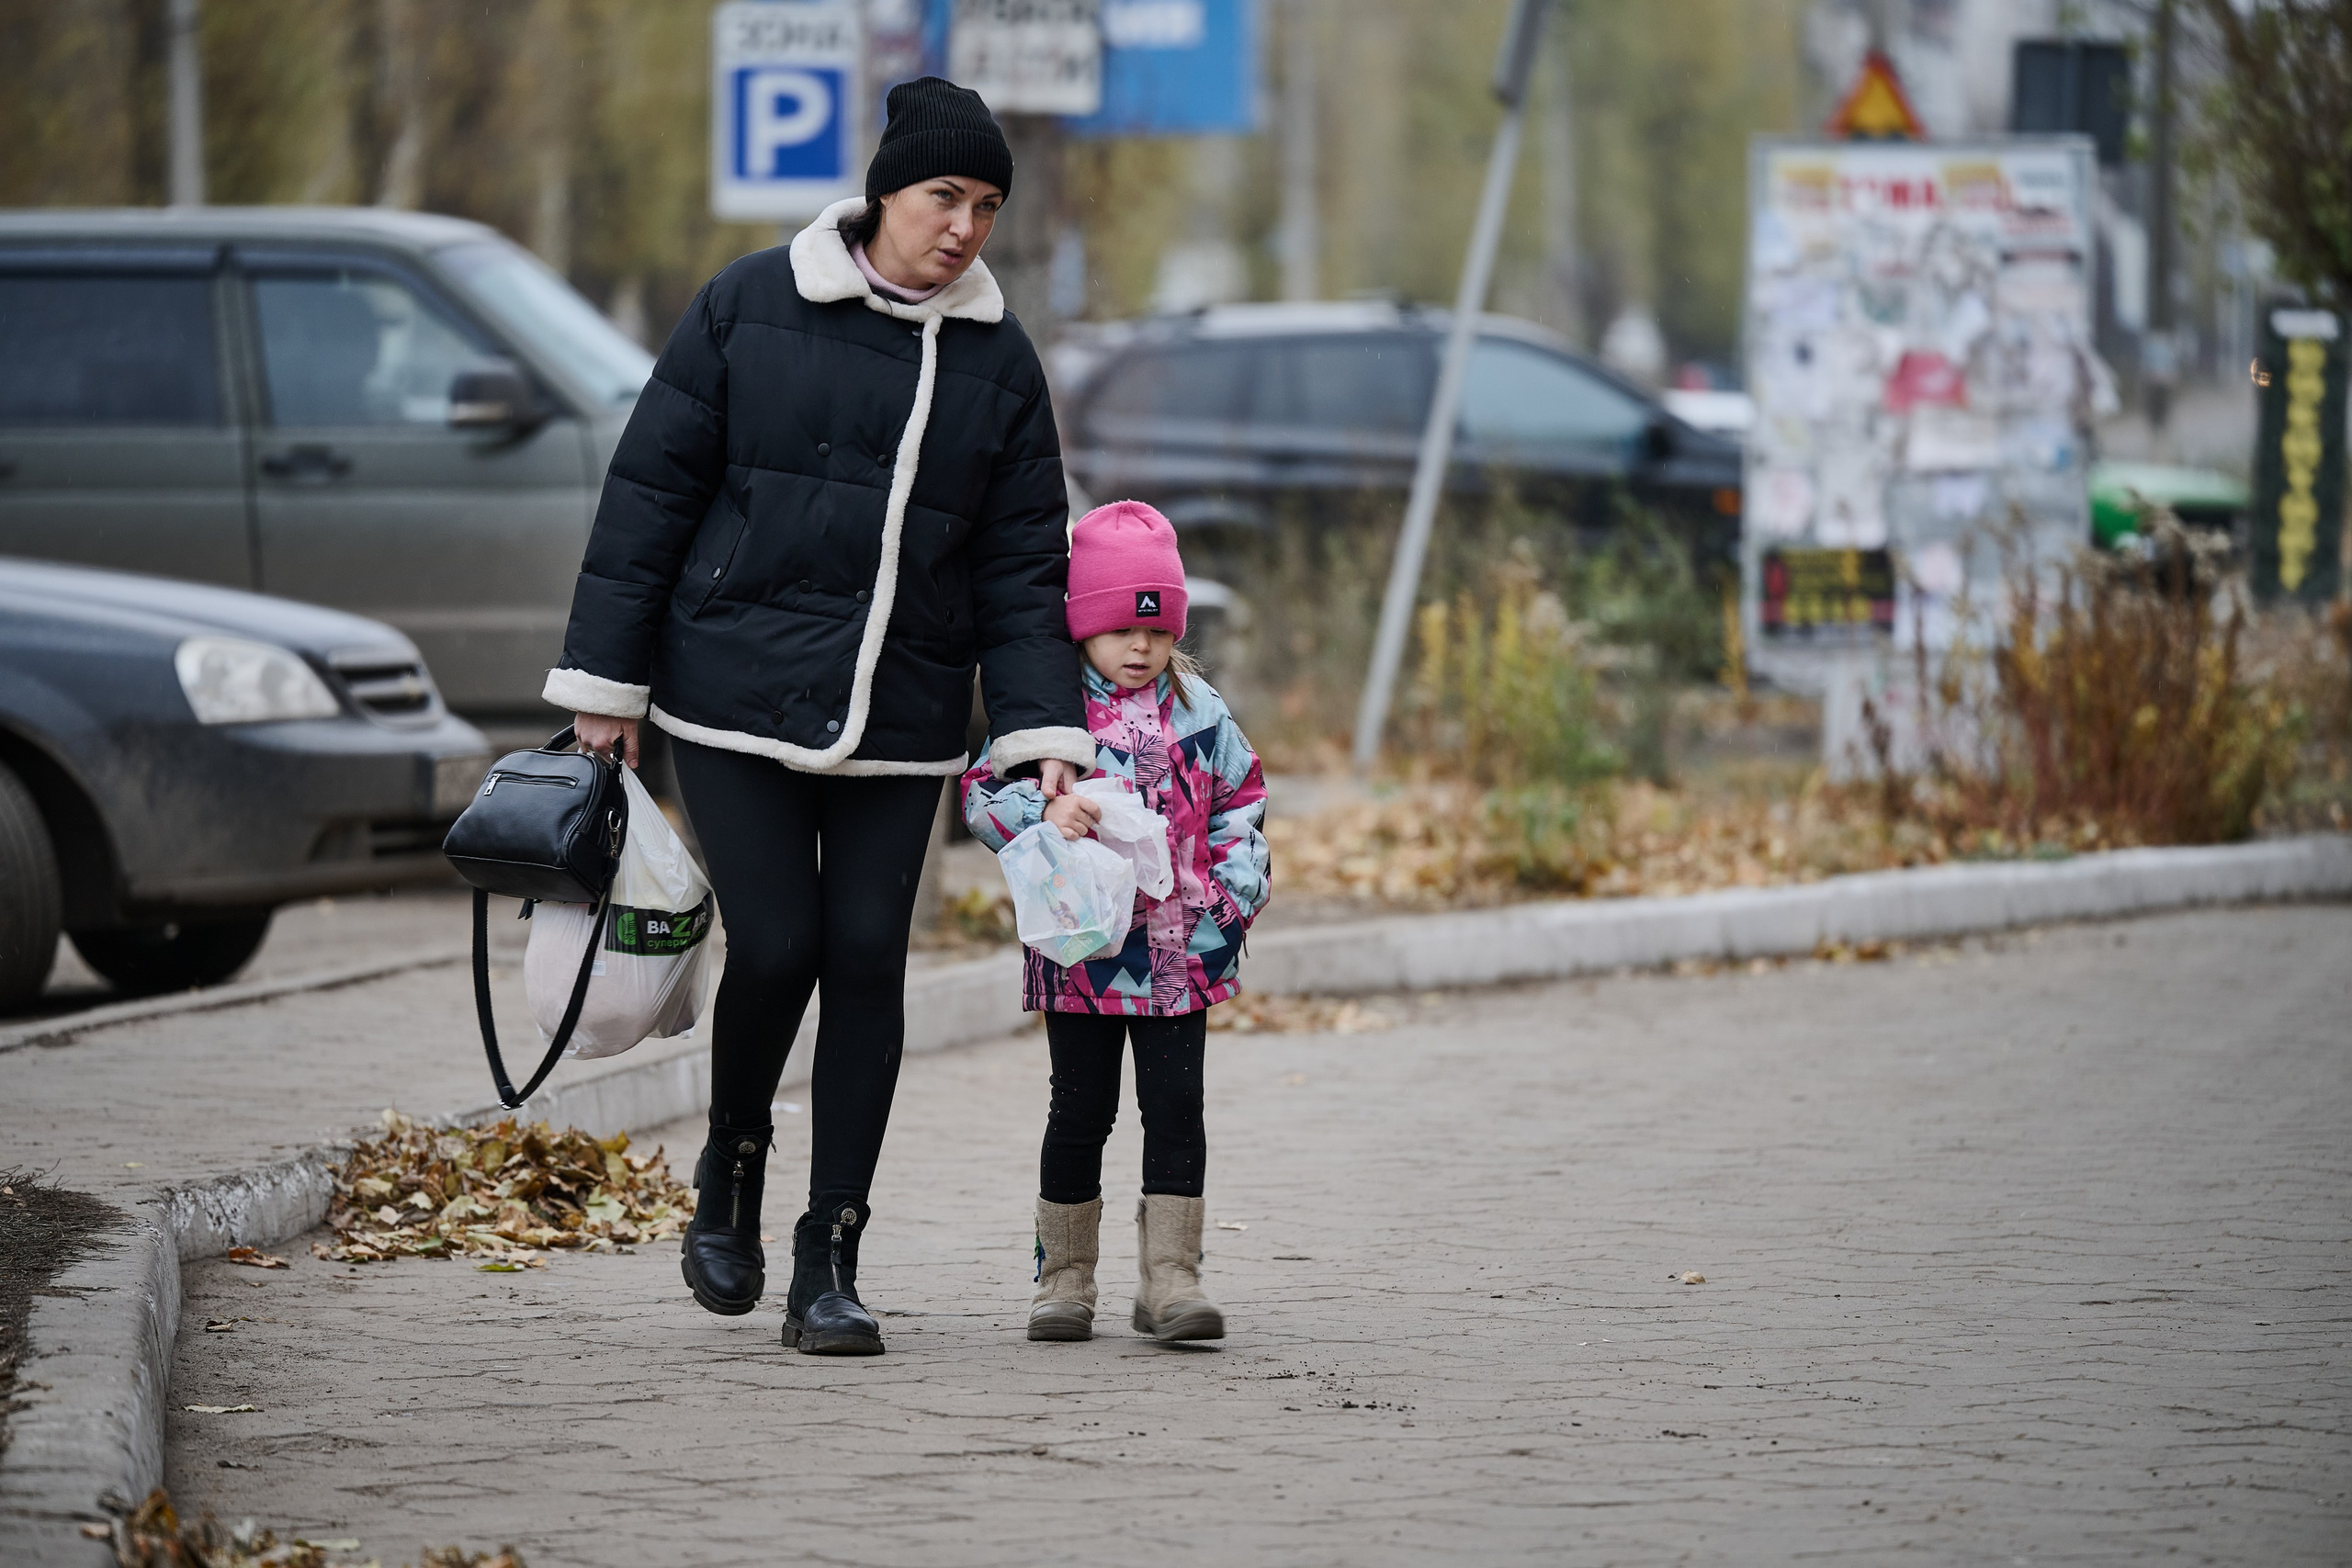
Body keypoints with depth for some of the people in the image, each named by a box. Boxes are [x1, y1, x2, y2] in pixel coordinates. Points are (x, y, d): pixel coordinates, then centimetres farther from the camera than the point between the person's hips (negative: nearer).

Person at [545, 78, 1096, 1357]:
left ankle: (829, 1267, 6)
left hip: (898, 723, 3)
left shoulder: (997, 361, 6)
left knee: (865, 961, -2)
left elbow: (1024, 567, 8)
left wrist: (1044, 734, -2)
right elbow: (650, 492, 1)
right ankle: (729, 1178, 19)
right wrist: (606, 678, 0)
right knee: (776, 946, -11)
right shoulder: (750, 309, -2)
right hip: (734, 699, -3)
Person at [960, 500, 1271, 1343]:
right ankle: (1065, 1276, 14)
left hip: (1179, 951, 2)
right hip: (1080, 950, -2)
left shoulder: (1199, 714, 8)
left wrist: (1233, 895, 5)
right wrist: (1044, 812, -26)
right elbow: (984, 793, -7)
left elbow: (1240, 806, 16)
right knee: (1079, 1112, 4)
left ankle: (1170, 1274, 0)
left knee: (1176, 1109, -2)